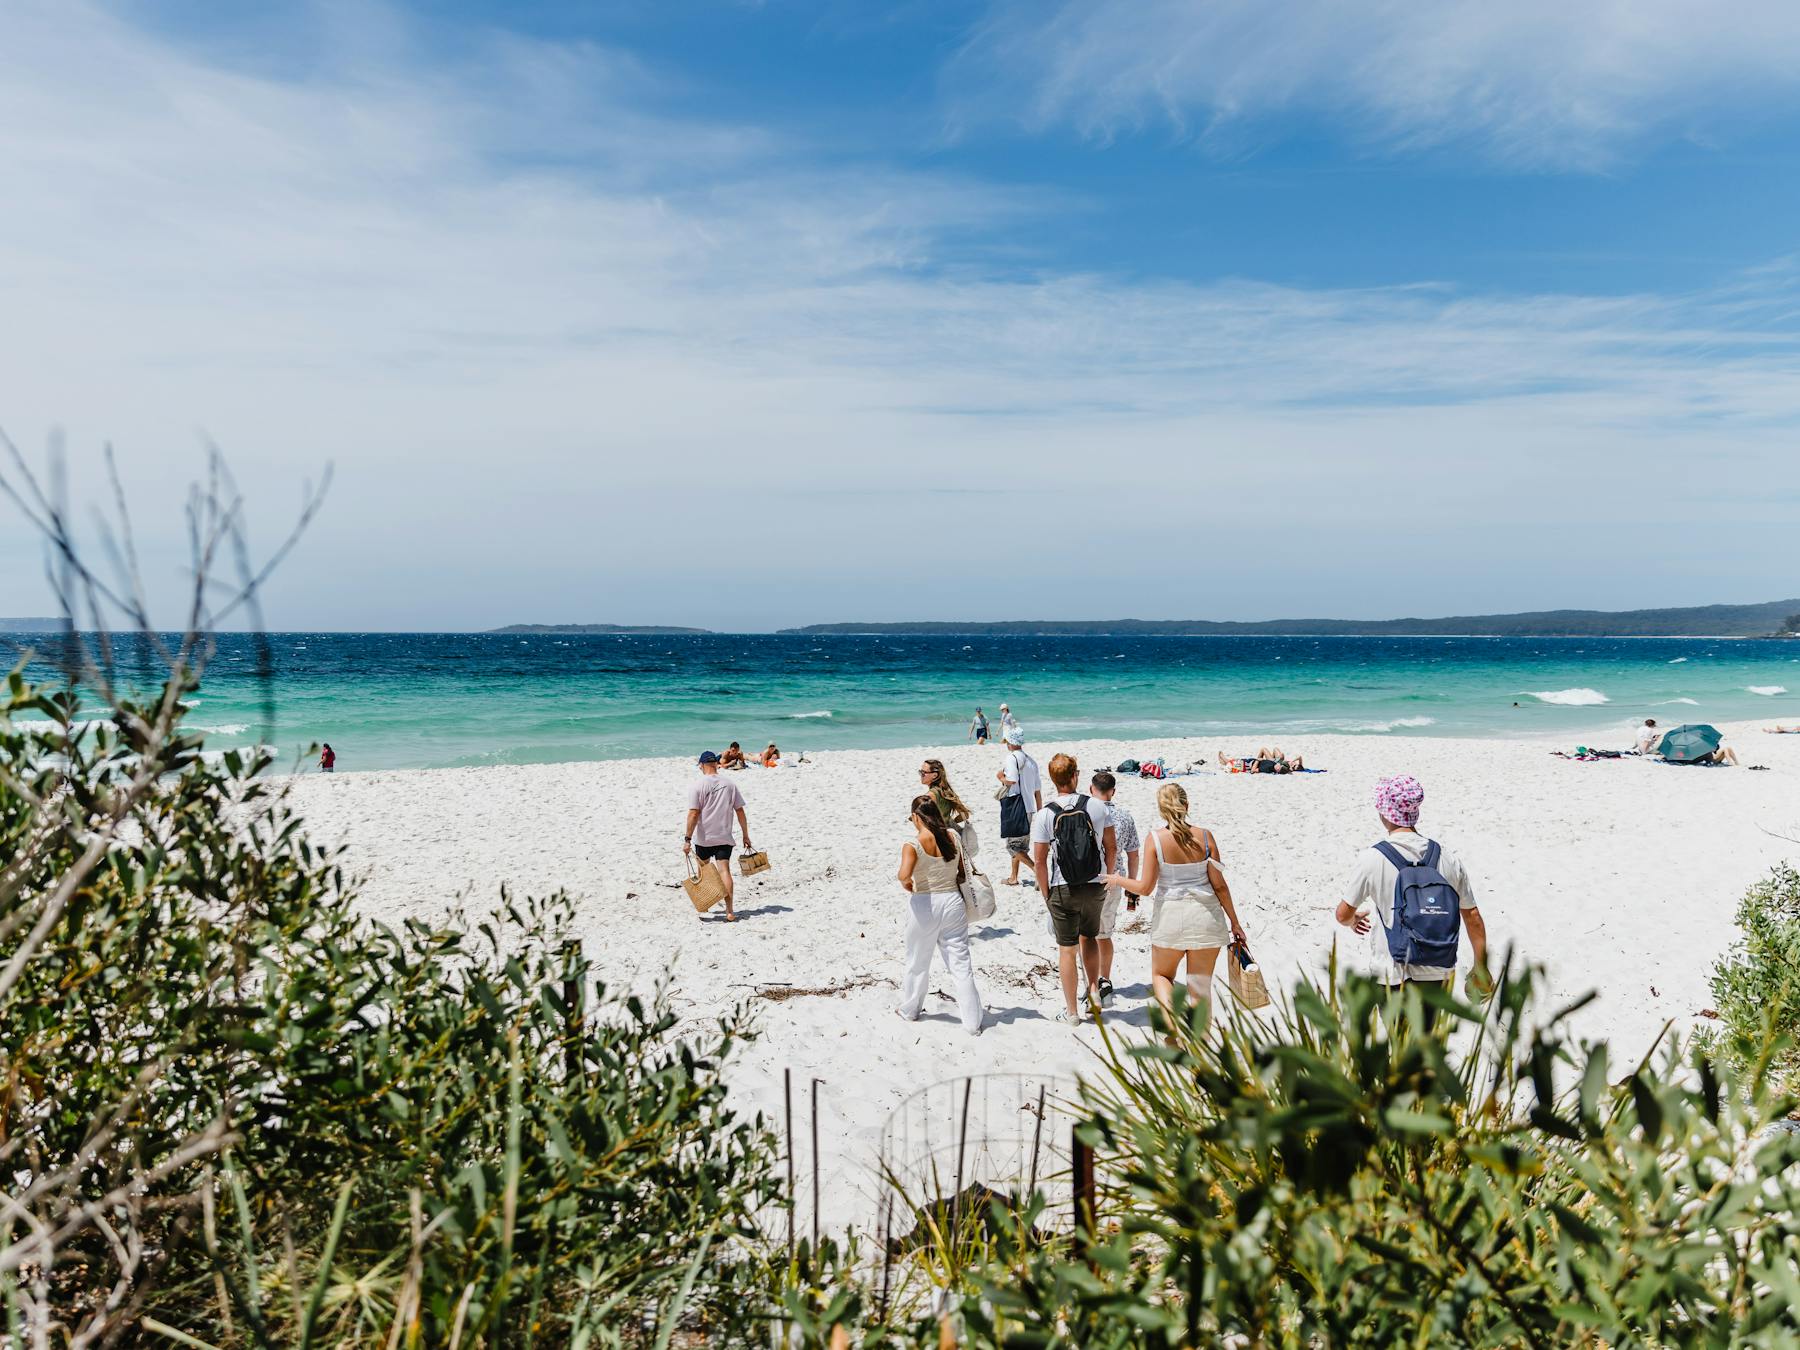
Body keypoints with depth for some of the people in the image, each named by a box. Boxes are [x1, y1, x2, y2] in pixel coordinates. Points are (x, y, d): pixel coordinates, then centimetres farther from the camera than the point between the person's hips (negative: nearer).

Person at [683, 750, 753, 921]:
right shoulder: (729, 784, 2)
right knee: (724, 870, -3)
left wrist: (687, 839, -13)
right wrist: (746, 836, 11)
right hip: (724, 837, 1)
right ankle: (730, 912, -12)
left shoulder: (697, 785, -9)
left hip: (703, 838, -1)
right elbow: (740, 811, 3)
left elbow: (693, 814, -15)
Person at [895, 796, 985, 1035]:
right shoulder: (952, 838, -1)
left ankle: (910, 1009, 38)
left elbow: (904, 875, -30)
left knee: (918, 963, 18)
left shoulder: (912, 845, -15)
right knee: (960, 964, 8)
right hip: (953, 901, 3)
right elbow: (962, 874, 6)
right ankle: (972, 1022, 10)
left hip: (925, 906, -3)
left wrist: (906, 885, -9)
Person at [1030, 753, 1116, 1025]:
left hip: (1063, 890, -2)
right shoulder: (1098, 806, -6)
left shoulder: (1044, 815, -11)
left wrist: (1046, 893, 2)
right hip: (1095, 886, 2)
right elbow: (1111, 846, 1)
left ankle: (1071, 1011, 15)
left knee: (1067, 948, 8)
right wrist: (1107, 878, 14)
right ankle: (1094, 989, 24)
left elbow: (1039, 861, -10)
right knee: (1089, 936, 27)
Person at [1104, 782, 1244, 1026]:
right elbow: (1219, 885, -3)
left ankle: (1170, 1018, -4)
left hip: (1170, 916, -1)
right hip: (1206, 915, 2)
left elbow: (1145, 887, -10)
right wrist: (1234, 921, 8)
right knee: (1201, 986, 12)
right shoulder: (1205, 837, -5)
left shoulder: (1156, 838, -10)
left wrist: (1118, 880, 9)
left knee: (1161, 974, 22)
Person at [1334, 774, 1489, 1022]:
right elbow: (1473, 917, 1)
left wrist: (1353, 920, 20)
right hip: (1436, 972, 4)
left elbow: (1343, 915, -4)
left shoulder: (1373, 859, -13)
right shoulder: (1447, 858, -4)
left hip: (1393, 972, -4)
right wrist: (1481, 967, 13)